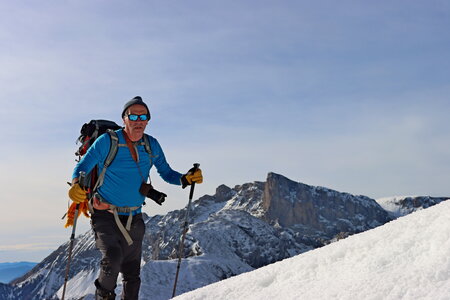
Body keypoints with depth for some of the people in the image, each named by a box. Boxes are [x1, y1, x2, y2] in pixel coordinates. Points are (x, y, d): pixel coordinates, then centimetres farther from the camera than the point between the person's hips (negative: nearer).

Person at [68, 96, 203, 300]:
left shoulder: (151, 145, 3)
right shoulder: (107, 141, -10)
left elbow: (166, 172, 12)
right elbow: (82, 167, -6)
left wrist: (185, 179, -8)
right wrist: (77, 185, -27)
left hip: (134, 219, 5)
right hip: (106, 216, -4)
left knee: (132, 273, 11)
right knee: (113, 257, -25)